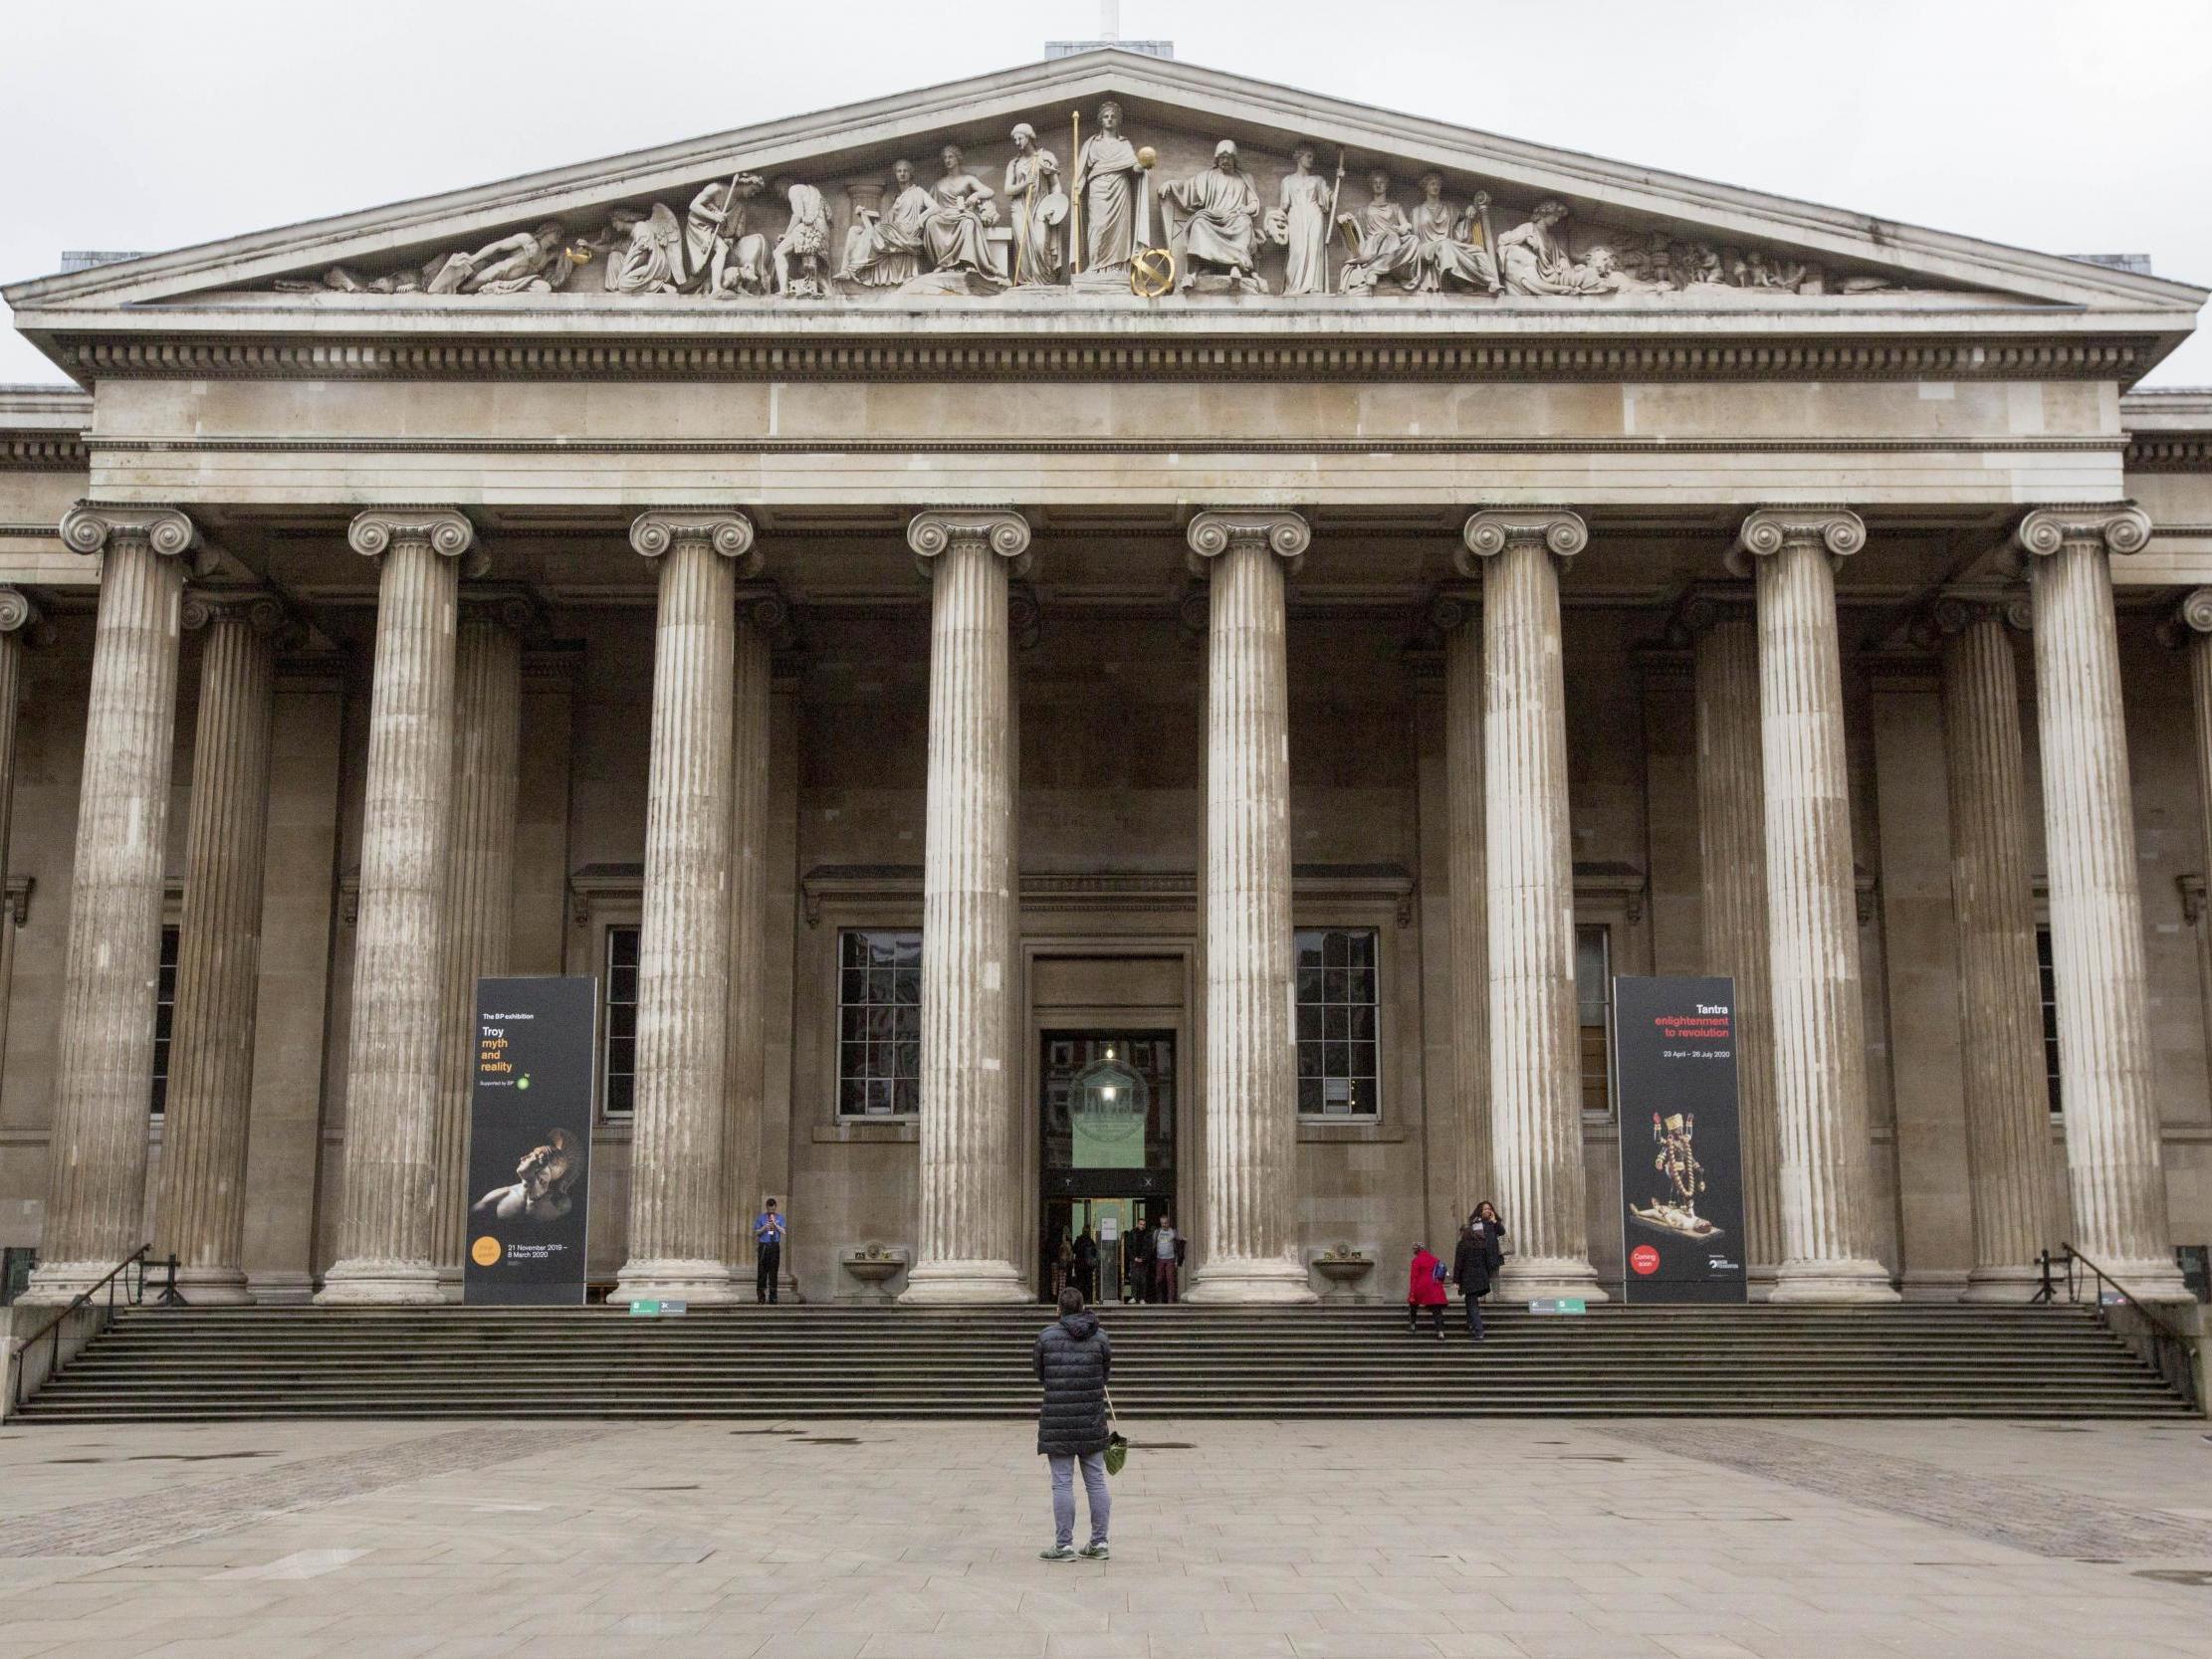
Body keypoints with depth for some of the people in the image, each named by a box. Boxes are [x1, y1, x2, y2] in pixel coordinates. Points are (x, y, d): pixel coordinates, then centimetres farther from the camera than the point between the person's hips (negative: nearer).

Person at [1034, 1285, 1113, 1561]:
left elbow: (1040, 1375, 6)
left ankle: (1064, 1545, 4)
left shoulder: (1046, 1336, -4)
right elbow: (1105, 1374, 7)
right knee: (1096, 1481, 10)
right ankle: (1099, 1543, 15)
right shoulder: (1100, 1338, 0)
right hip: (1092, 1420, 2)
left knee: (1062, 1483, 1)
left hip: (1058, 1421, -2)